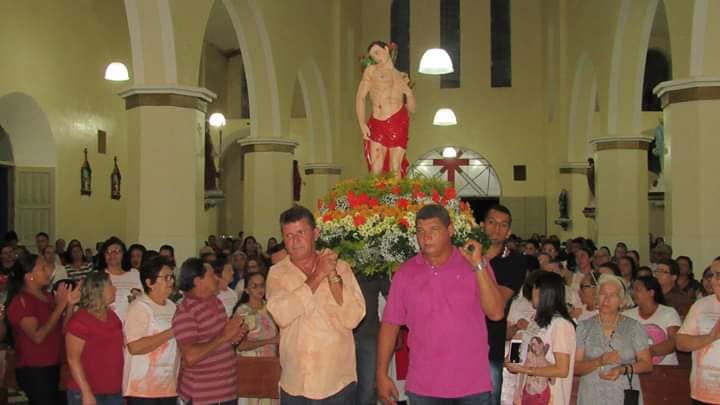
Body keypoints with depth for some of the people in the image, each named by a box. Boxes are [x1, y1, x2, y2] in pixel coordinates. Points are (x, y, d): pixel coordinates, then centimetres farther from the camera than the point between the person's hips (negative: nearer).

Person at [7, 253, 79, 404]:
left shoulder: (47, 296, 10)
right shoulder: (21, 301, -14)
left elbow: (62, 329, 8)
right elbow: (37, 336, -24)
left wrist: (70, 304, -6)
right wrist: (59, 307, -22)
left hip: (52, 367, 8)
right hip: (33, 371, -8)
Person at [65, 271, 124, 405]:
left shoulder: (111, 316, 12)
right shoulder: (80, 320, -12)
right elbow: (73, 359, -15)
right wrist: (86, 393, -20)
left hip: (114, 392, 8)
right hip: (89, 394, -7)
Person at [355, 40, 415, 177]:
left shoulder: (401, 77, 23)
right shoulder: (371, 70, 15)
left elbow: (411, 108, 22)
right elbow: (360, 97, 5)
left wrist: (409, 93, 2)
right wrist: (362, 124, -8)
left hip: (399, 123, 2)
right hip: (377, 124, -2)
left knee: (396, 169, -3)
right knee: (376, 169, -13)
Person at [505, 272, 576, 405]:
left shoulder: (561, 324, -16)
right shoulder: (538, 320, 9)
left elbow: (562, 370, -17)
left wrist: (524, 369, -15)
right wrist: (515, 362, 1)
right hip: (527, 393, 7)